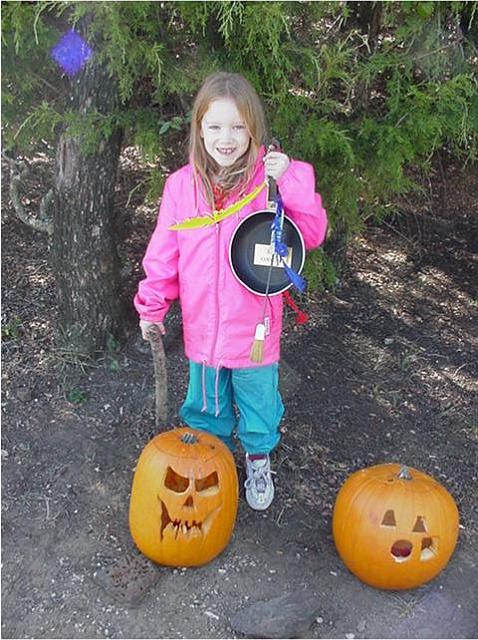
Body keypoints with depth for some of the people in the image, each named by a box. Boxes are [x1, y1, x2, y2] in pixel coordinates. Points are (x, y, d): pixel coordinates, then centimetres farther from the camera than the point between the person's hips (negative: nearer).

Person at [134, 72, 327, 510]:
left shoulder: (269, 179, -13)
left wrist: (291, 180, -30)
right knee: (205, 403, 24)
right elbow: (163, 252, 2)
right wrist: (152, 305, 5)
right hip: (201, 325, 2)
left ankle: (258, 459, 48)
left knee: (257, 402, 20)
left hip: (253, 326, -2)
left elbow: (311, 235, -19)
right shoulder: (182, 185, -6)